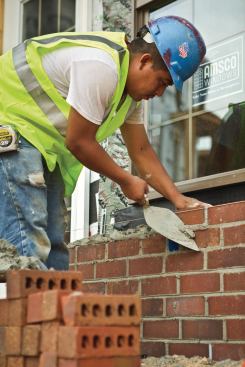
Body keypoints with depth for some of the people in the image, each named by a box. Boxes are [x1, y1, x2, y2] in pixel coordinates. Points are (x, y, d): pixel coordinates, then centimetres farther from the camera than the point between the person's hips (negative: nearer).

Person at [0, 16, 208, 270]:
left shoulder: (132, 87, 6)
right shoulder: (100, 66, -27)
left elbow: (142, 151, 11)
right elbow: (78, 142, -22)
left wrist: (177, 198, 2)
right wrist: (126, 181, -9)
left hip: (43, 144, 10)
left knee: (52, 246, 8)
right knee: (27, 249, -19)